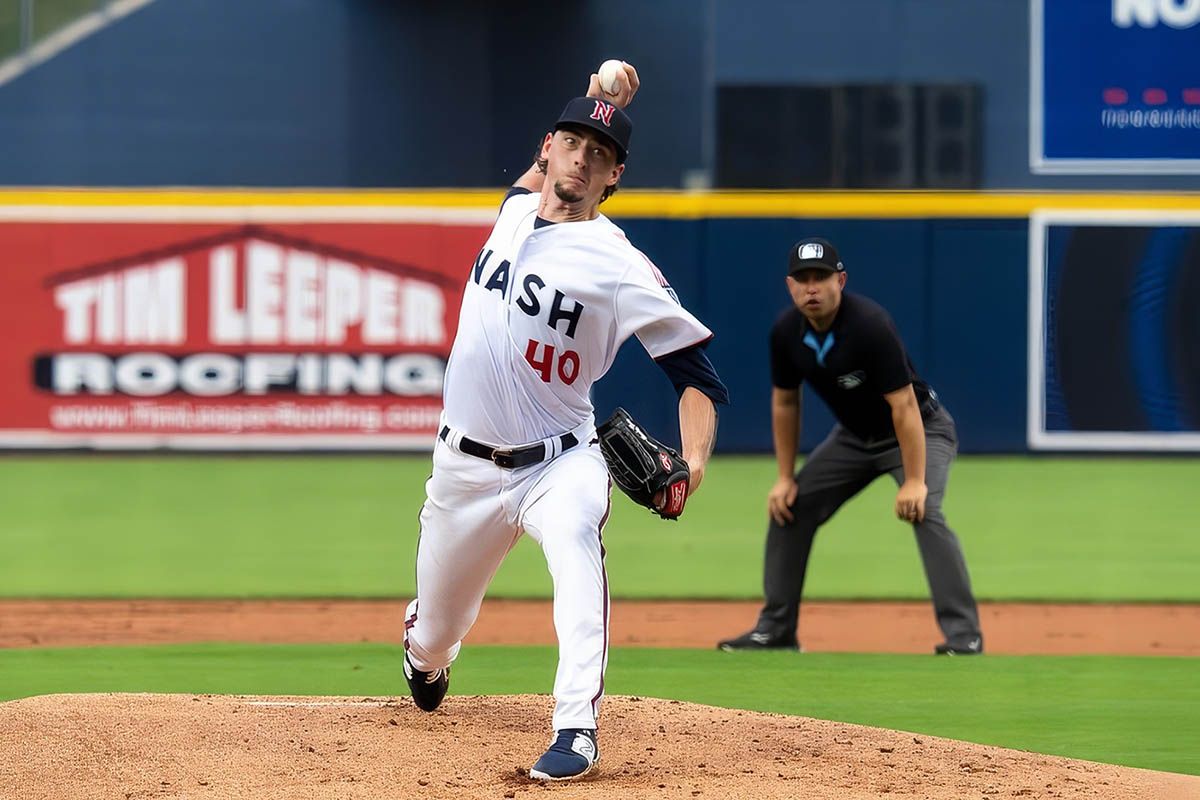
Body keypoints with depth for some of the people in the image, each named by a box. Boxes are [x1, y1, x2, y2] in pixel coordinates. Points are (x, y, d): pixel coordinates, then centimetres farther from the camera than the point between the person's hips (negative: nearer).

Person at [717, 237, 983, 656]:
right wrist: (785, 477, 1)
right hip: (854, 436, 7)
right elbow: (785, 403, 3)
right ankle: (776, 630, 15)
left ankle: (963, 635, -28)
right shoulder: (786, 333, -12)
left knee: (924, 513, -29)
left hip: (921, 430, -7)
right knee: (789, 508, 3)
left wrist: (914, 482, -35)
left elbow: (904, 405, -32)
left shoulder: (869, 325, -32)